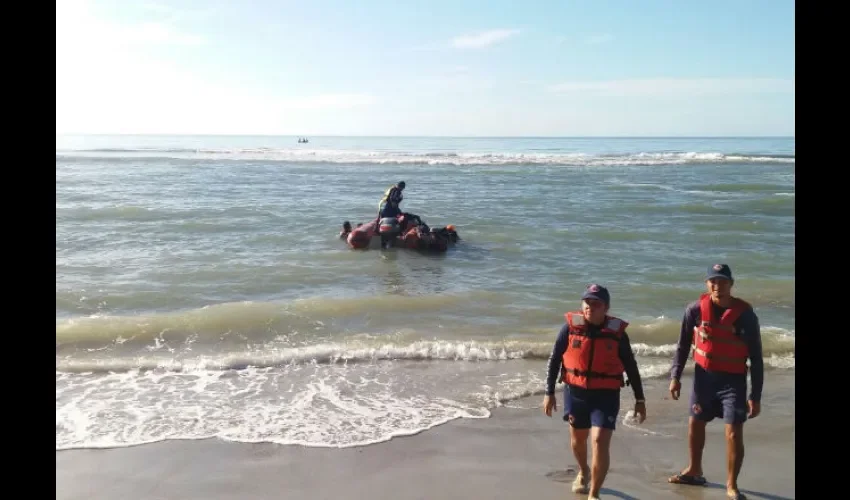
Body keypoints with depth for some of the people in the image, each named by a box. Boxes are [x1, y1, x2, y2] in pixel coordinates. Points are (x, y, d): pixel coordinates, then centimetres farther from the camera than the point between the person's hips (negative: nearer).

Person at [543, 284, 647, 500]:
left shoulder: (617, 331, -7)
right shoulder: (570, 326, -7)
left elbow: (631, 367, 3)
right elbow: (555, 359, 0)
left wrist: (639, 399, 6)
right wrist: (549, 393, -2)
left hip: (606, 395, -2)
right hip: (575, 392, 2)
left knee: (600, 442, -13)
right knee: (578, 438, 21)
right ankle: (583, 472, 52)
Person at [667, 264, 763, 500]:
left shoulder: (745, 314, -15)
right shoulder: (695, 309, -9)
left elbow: (756, 358, -9)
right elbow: (683, 345, 4)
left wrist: (755, 396, -9)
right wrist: (675, 376, -2)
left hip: (733, 380, -3)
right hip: (704, 376, 4)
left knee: (734, 433, -7)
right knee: (695, 424, 17)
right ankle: (694, 471, 39)